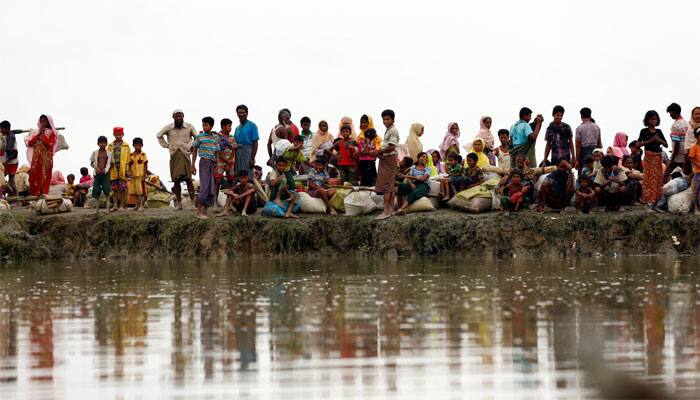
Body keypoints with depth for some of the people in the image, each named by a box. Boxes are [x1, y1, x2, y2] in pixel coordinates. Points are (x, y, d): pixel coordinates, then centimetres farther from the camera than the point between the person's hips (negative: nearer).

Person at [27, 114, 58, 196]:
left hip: (46, 159, -4)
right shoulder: (35, 132, 16)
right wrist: (38, 134, -1)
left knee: (44, 178, -10)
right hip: (36, 158, 4)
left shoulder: (51, 133, 3)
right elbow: (29, 143, 5)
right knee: (34, 177, -3)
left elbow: (49, 144, -13)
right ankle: (34, 195, -2)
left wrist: (43, 134, -7)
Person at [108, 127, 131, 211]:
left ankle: (123, 206, 2)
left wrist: (127, 169, -4)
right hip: (113, 170, 2)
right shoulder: (110, 146, 10)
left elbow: (128, 158, 3)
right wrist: (108, 168, 0)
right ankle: (115, 205, 9)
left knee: (123, 189, -3)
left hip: (122, 170, -2)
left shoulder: (126, 146, 5)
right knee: (114, 189, 5)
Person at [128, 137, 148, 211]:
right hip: (133, 176, 5)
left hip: (141, 176, -5)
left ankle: (141, 205, -3)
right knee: (136, 191, 10)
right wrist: (130, 174, 1)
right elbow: (130, 166, 11)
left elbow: (145, 166, -4)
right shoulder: (131, 155, 8)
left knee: (142, 191, -5)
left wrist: (144, 176, -10)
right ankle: (137, 205, 18)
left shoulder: (143, 155, -4)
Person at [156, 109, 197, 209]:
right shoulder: (168, 128, 6)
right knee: (176, 180, 0)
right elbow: (159, 135, 21)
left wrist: (190, 145, 2)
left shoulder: (189, 127, 3)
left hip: (185, 154, -2)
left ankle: (193, 203, -10)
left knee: (188, 179, -10)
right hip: (174, 155, 2)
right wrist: (166, 145, 11)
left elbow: (197, 137, 14)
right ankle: (179, 203, 5)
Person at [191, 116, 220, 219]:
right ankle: (199, 211, -8)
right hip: (204, 162, -4)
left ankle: (204, 210, 10)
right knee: (204, 187, -11)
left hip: (213, 163, 4)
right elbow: (195, 151, 5)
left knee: (212, 188, 2)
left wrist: (217, 166, 6)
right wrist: (193, 165, 2)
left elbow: (217, 152, 10)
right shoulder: (199, 137, -1)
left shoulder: (215, 138, 8)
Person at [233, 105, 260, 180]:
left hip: (247, 151, -6)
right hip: (238, 153, 6)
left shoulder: (252, 125, -1)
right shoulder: (237, 128, 18)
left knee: (248, 177, -11)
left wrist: (252, 159, -14)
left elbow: (255, 143, -6)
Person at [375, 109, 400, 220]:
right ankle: (391, 209, 17)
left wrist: (379, 151, -12)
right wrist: (380, 152, 2)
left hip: (389, 159, -10)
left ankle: (386, 211, -15)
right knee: (390, 186, 12)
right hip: (386, 160, 10)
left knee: (386, 186, -12)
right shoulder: (388, 131, 17)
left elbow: (391, 147, -21)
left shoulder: (393, 131, -14)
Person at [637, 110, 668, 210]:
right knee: (649, 178, -7)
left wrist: (660, 140, -10)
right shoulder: (644, 131, -2)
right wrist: (650, 140, -17)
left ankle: (657, 198, 9)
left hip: (658, 157, 4)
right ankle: (650, 201, -7)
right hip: (649, 156, -4)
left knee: (658, 178, 3)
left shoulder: (659, 132, 10)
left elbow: (666, 145, 9)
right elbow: (639, 144, -10)